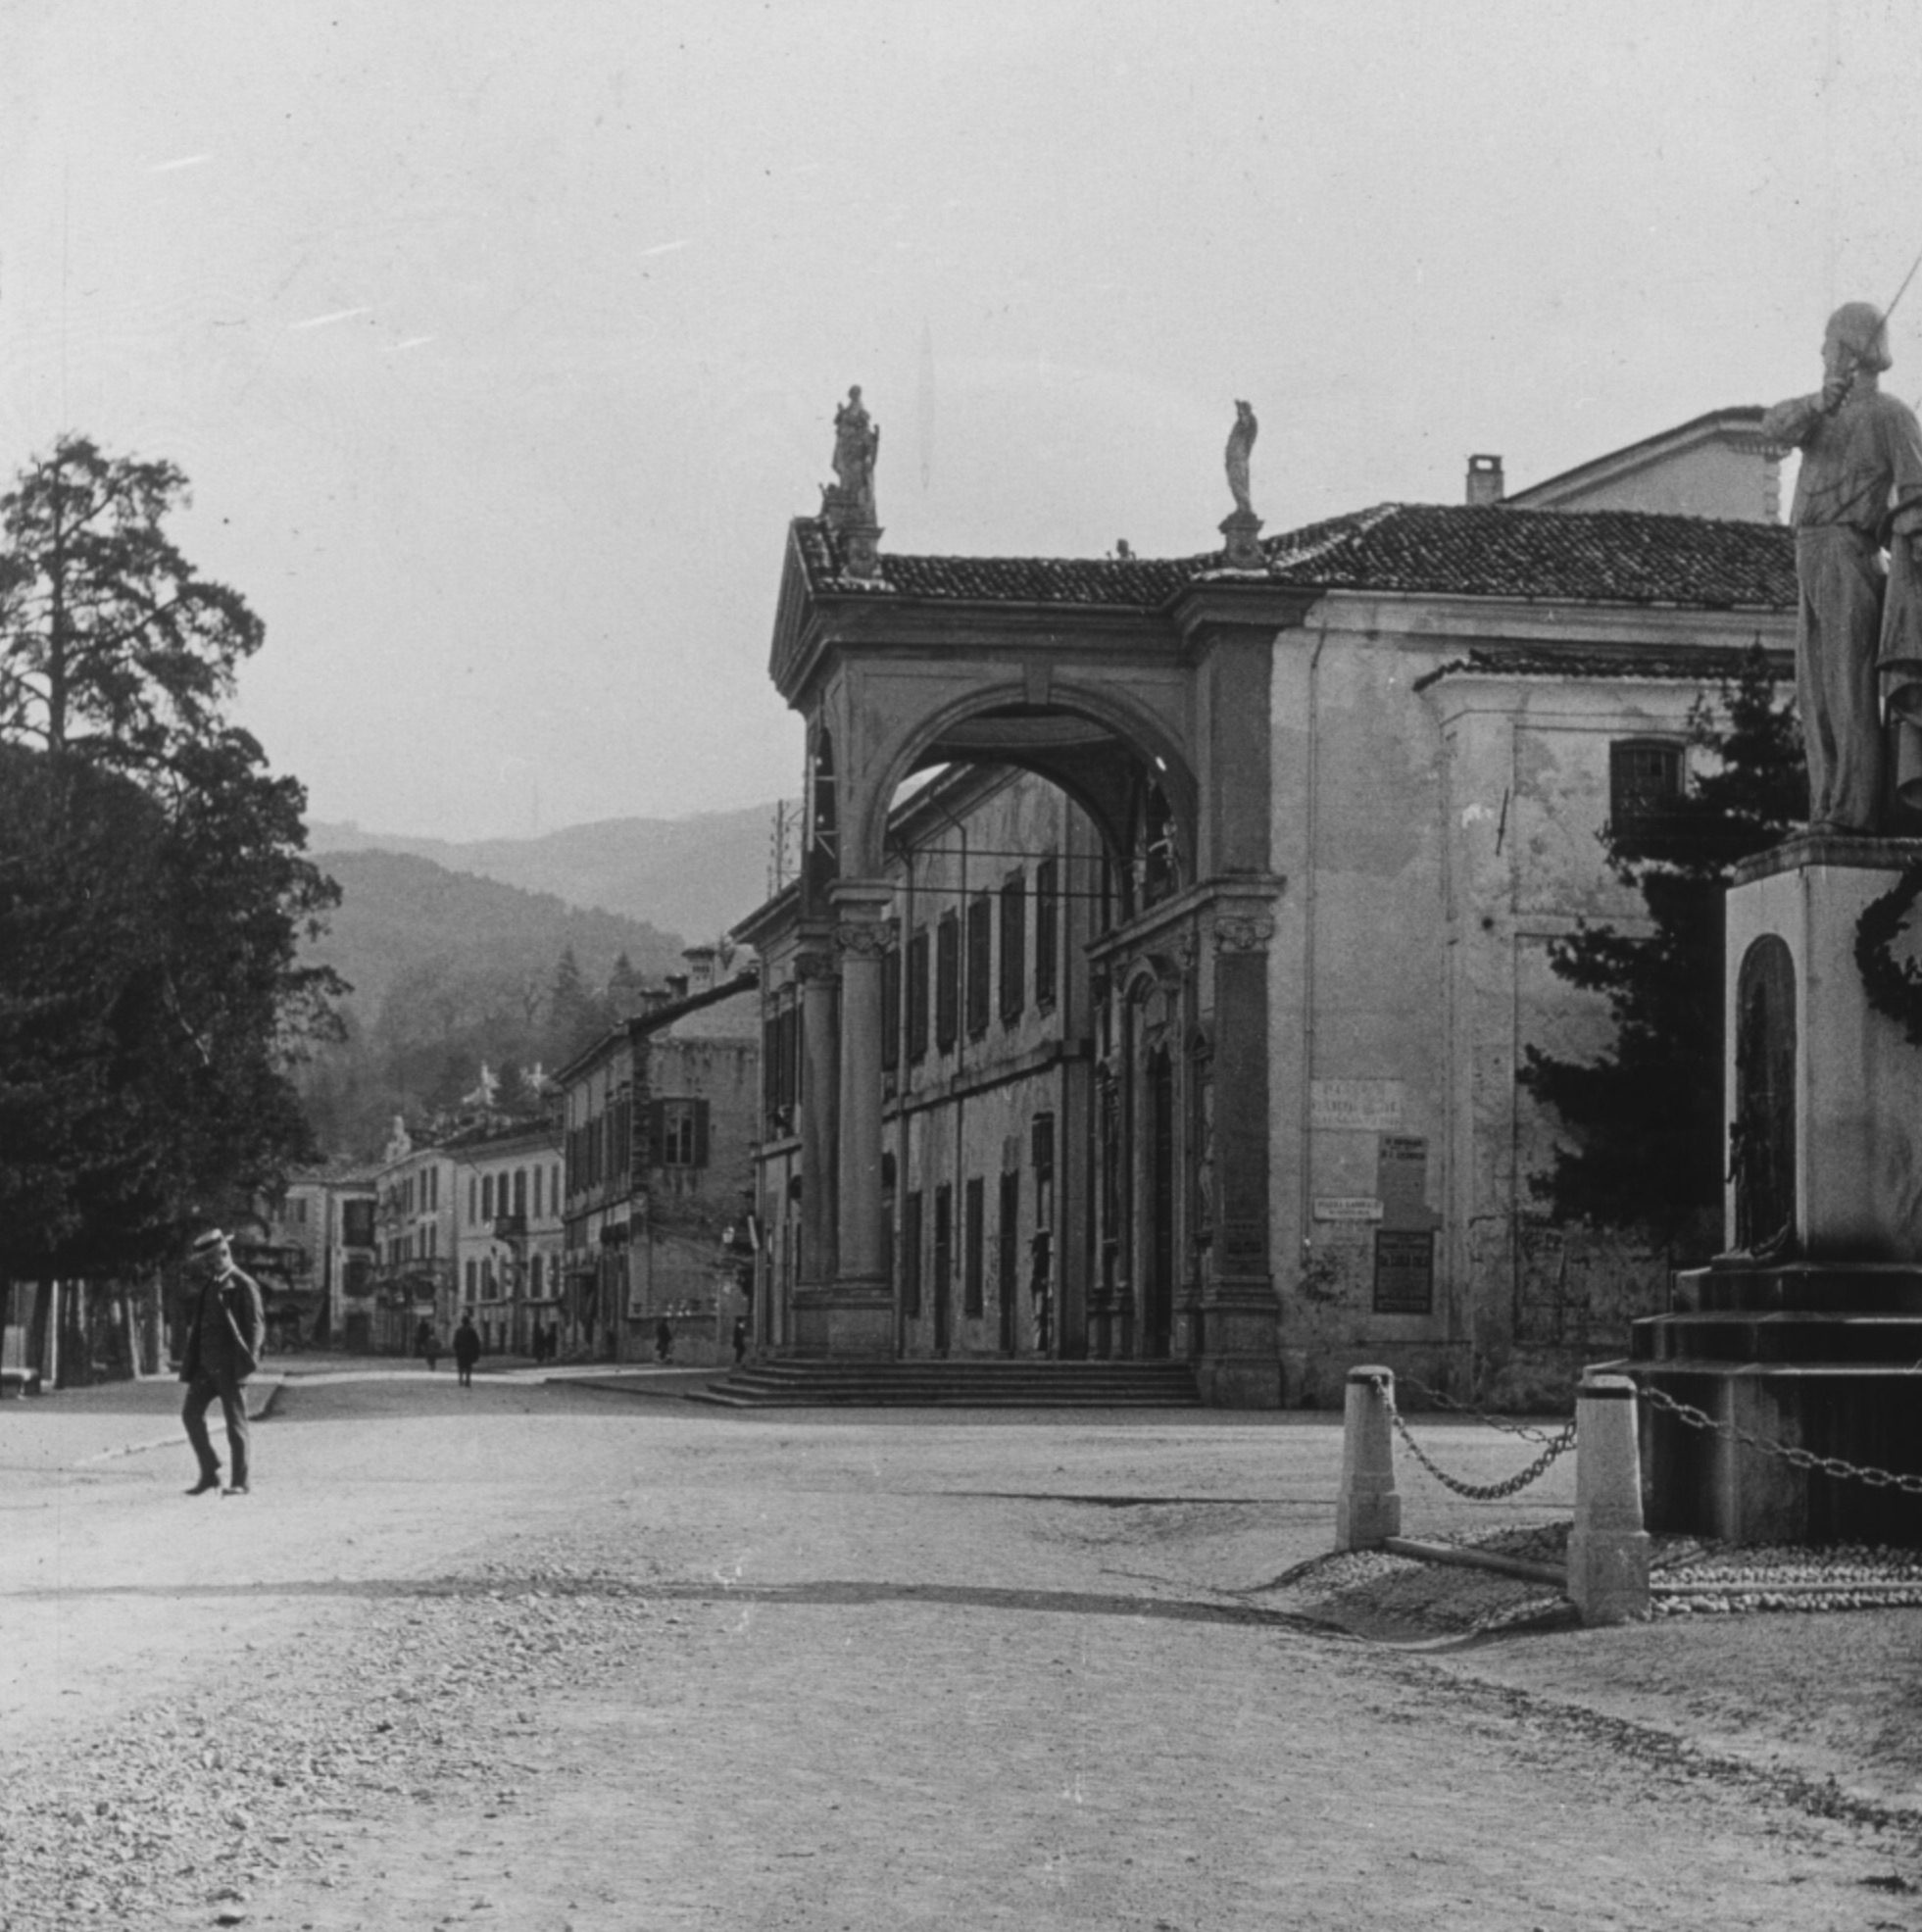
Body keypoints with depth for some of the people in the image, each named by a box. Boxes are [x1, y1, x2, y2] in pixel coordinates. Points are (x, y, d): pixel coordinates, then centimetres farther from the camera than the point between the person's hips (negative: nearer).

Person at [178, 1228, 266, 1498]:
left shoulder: (244, 1286, -5)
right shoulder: (208, 1286, 19)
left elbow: (256, 1325, -9)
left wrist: (248, 1358, -18)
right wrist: (190, 1356, 12)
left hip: (230, 1363, -7)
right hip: (206, 1363, 7)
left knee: (235, 1422, -3)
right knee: (191, 1413, -1)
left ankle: (239, 1481, 2)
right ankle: (209, 1473, 7)